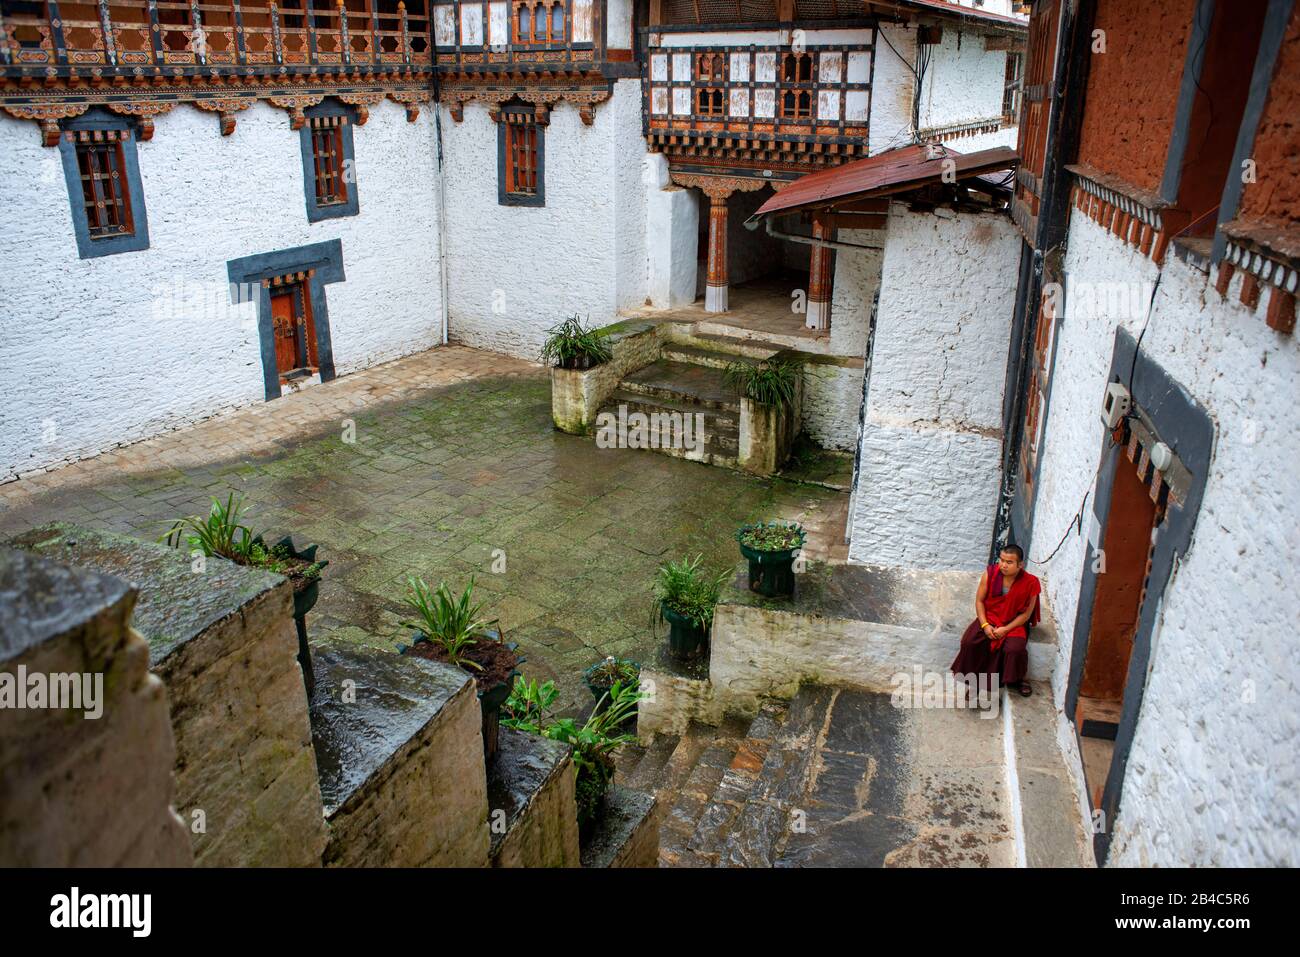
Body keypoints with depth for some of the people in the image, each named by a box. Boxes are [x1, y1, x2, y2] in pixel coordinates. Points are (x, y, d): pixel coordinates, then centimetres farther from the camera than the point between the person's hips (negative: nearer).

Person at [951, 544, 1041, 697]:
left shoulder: (1030, 583, -16)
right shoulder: (990, 573, -11)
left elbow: (1026, 614, -9)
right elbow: (979, 600, -4)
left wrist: (1006, 629, -18)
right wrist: (985, 625, -15)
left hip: (1014, 623, -2)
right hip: (989, 618, 2)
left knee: (1015, 649, -29)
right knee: (969, 642, -23)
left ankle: (1021, 678, 2)